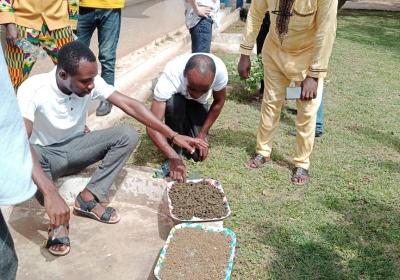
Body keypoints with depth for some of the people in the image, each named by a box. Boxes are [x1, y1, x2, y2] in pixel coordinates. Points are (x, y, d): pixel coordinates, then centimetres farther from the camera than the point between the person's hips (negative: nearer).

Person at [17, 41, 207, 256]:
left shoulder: (90, 81, -18)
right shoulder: (33, 90, -31)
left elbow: (129, 105, -18)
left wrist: (173, 136, -23)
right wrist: (50, 192, -53)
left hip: (75, 147, 4)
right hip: (47, 154, -4)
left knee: (128, 135, -19)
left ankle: (88, 198, -16)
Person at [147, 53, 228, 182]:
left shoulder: (220, 70, -36)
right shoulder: (170, 76, -42)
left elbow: (219, 102, -13)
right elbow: (152, 126, -42)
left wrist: (203, 133, -15)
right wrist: (174, 158, -51)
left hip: (198, 104, 2)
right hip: (175, 98, -1)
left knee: (199, 154, -12)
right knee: (173, 103, -39)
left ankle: (187, 129, 20)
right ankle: (175, 152, -14)